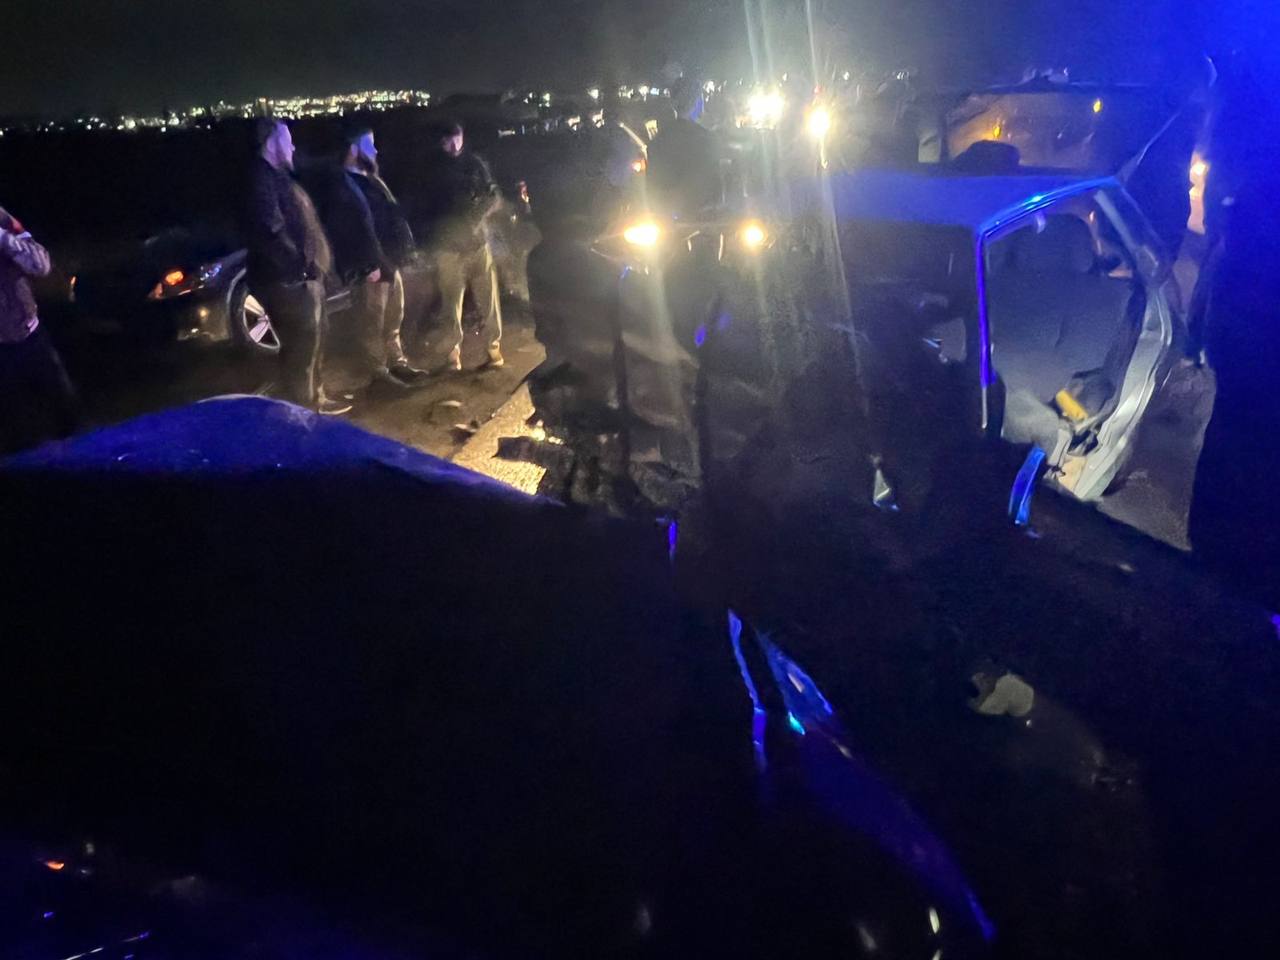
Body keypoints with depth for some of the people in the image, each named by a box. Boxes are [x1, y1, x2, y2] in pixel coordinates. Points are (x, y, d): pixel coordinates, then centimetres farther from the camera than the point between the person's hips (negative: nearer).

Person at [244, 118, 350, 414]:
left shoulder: (277, 176, 19)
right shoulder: (263, 178, -15)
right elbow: (271, 230, -25)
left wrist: (315, 264, 17)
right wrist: (301, 264, -22)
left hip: (304, 276, 11)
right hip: (289, 279, -11)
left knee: (311, 340, 21)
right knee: (301, 345, -6)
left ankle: (314, 398, 34)